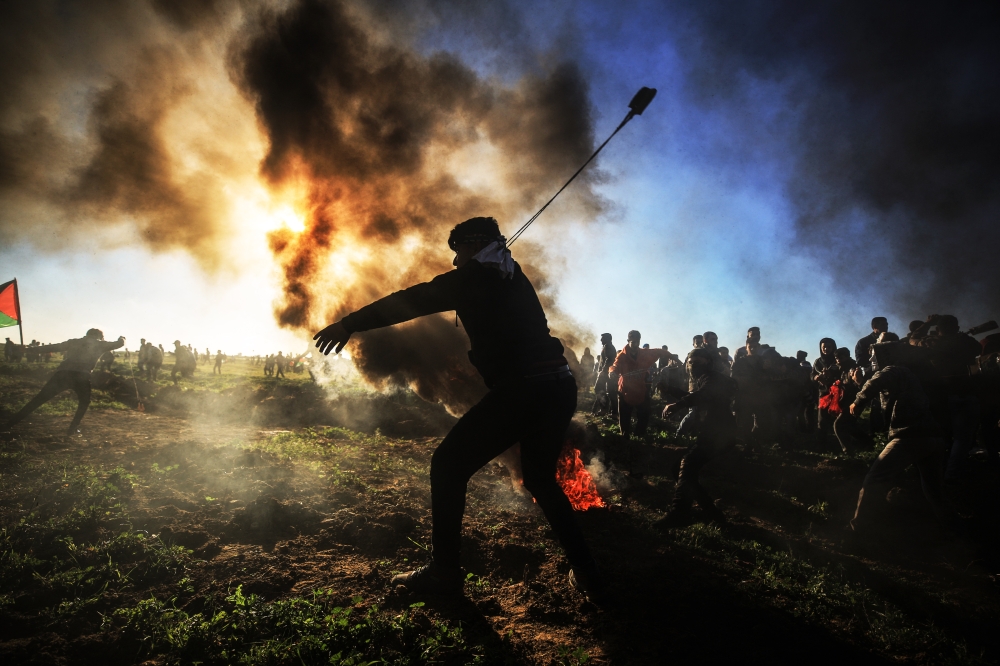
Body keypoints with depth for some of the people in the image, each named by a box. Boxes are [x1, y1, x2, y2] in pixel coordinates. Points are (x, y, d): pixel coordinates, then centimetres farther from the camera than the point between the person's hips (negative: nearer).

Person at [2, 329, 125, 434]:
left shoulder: (74, 342, 25)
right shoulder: (99, 344, 20)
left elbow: (52, 347, 22)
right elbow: (120, 343, 29)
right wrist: (122, 338, 51)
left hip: (62, 373, 2)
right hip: (81, 376, -2)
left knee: (39, 399, 8)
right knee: (84, 402, 23)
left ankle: (10, 423, 7)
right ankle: (72, 428, 13)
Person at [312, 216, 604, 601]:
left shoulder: (473, 277, 3)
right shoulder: (513, 278, 23)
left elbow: (412, 301, 0)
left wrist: (350, 324, 3)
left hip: (522, 390, -8)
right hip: (560, 386, 8)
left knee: (448, 465, 4)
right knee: (540, 479, 24)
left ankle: (445, 570, 6)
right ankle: (585, 572, 20)